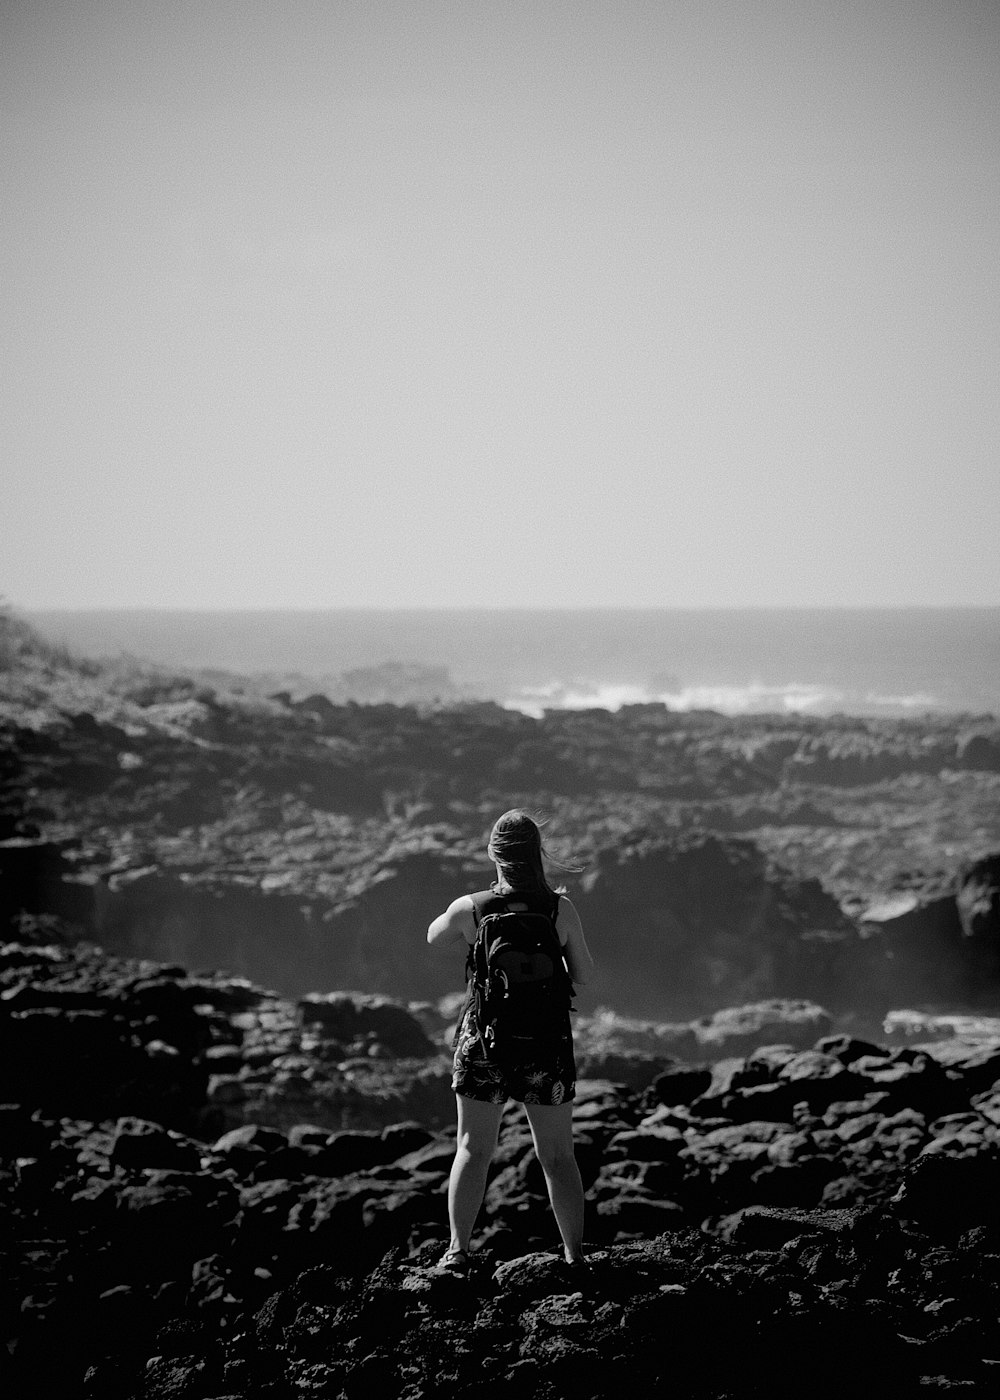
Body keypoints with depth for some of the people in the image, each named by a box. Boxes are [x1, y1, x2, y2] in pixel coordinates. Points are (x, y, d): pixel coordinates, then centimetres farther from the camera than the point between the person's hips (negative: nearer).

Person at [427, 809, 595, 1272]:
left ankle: (458, 1250, 7)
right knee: (557, 1156, 10)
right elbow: (584, 974, -2)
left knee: (473, 1150, 12)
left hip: (485, 1038, 0)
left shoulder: (470, 909, -12)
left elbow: (434, 937, 11)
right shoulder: (560, 909, -12)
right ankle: (575, 1256, 12)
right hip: (547, 1043, 0)